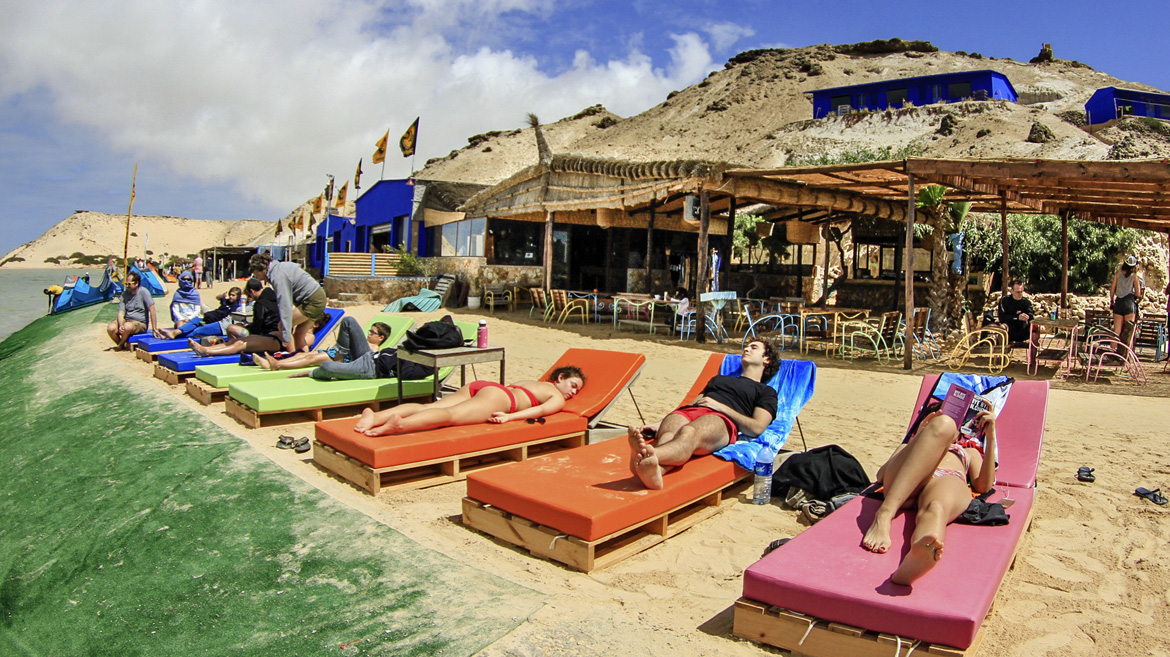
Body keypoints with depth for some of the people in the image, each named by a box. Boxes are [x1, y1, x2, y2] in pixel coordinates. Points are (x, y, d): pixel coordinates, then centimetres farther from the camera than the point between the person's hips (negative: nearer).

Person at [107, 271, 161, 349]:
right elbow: (121, 313, -1)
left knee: (127, 326, -35)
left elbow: (152, 310, -14)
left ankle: (121, 345, -5)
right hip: (126, 320, 5)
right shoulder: (124, 294, 3)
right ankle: (121, 345, 5)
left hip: (140, 323, -5)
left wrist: (155, 329, -18)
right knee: (110, 328, -22)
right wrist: (120, 325, -22)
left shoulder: (143, 292, -11)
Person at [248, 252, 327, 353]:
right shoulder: (279, 266, 10)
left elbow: (285, 307, -26)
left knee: (282, 325, -7)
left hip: (313, 301, -10)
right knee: (299, 335, 10)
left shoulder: (278, 276, -20)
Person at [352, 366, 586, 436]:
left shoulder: (534, 382, 38)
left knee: (426, 408, -10)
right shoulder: (558, 398, 14)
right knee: (450, 416, -30)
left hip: (478, 385, 7)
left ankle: (376, 416, -26)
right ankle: (399, 423, -52)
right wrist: (509, 417, -15)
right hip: (498, 396, -7)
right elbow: (542, 409, -5)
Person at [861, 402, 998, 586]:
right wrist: (918, 437, 9)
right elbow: (881, 476, 16)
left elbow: (983, 486, 20)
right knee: (943, 424, -26)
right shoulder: (907, 447, 39)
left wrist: (990, 438, 14)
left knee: (936, 509, -37)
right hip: (900, 483, 0)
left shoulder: (969, 451, 43)